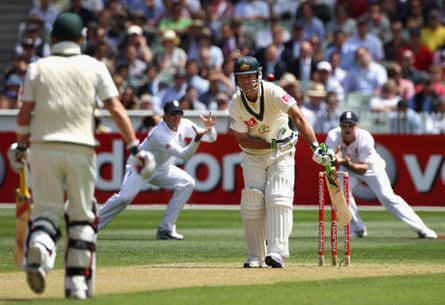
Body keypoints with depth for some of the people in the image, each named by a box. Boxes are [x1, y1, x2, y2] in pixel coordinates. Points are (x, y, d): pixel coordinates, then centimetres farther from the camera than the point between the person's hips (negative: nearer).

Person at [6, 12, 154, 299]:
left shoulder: (38, 68, 5)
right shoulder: (94, 67, 5)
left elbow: (24, 114, 4)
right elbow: (116, 108, -2)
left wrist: (20, 148, 19)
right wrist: (135, 148, -3)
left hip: (44, 148, 0)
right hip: (81, 149, 0)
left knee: (46, 211, 4)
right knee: (81, 216, 10)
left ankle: (38, 249, -29)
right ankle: (77, 282, 8)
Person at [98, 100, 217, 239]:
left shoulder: (185, 125, -9)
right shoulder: (160, 134, -32)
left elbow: (211, 138, -4)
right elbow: (183, 155, -40)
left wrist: (209, 128, -26)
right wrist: (197, 138, -56)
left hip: (162, 169, 7)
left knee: (187, 183, -14)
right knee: (125, 197, -27)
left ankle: (166, 229, -11)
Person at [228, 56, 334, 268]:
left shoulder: (273, 93, -22)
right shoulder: (236, 104, -13)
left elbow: (298, 117, -32)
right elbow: (242, 139, -11)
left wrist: (315, 147, -44)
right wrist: (272, 143, -27)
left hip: (281, 155, -2)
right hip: (253, 157, 2)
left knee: (278, 199, -17)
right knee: (252, 203, -6)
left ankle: (277, 252, -24)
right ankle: (255, 256, 4)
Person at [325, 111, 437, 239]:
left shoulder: (365, 139, -32)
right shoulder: (333, 136, -26)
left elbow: (363, 168, -32)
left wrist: (349, 164, -53)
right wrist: (336, 160, -57)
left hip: (371, 167, -3)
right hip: (347, 168, 3)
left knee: (388, 197, -14)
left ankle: (421, 228, -10)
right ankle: (357, 229, -4)